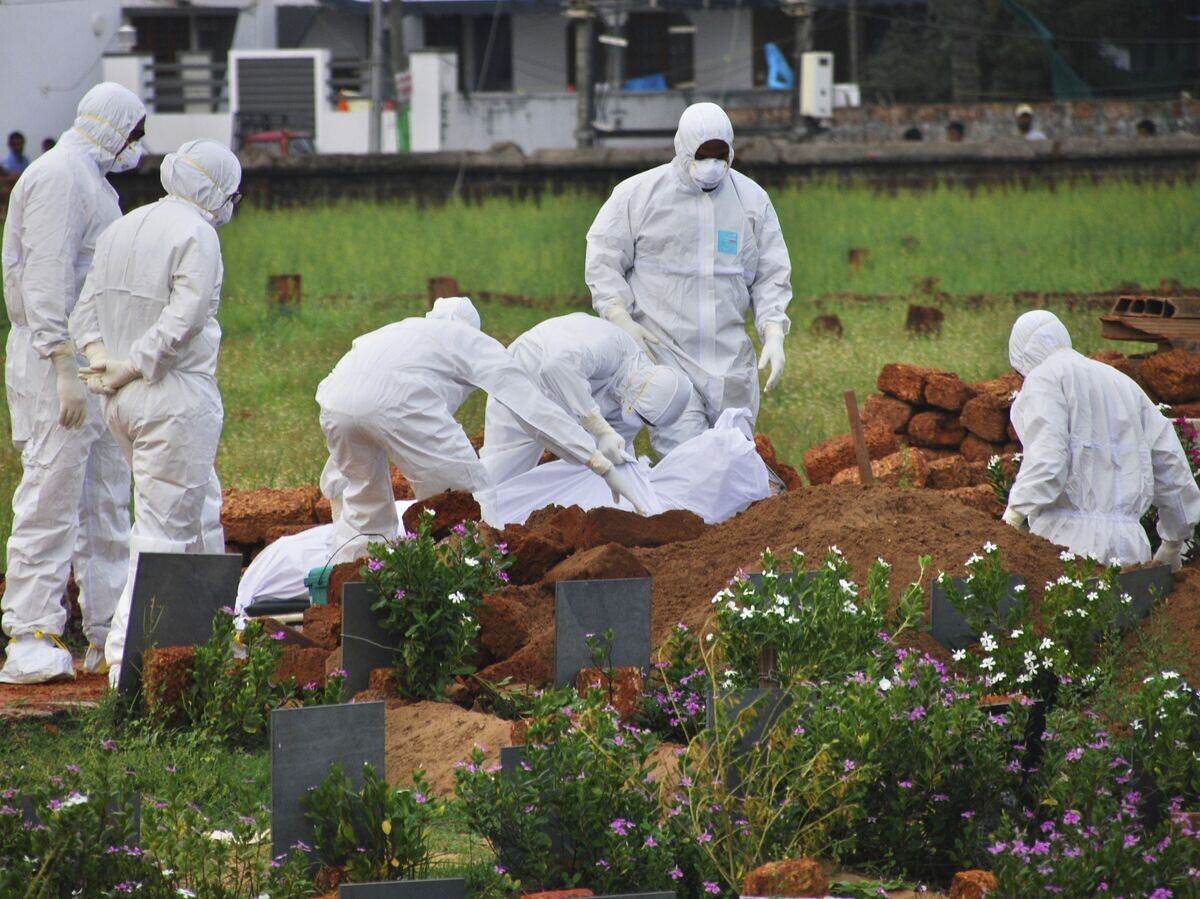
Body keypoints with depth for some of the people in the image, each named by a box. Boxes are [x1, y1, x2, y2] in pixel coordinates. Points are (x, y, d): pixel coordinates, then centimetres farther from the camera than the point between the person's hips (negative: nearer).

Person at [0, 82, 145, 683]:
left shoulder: (89, 179, 19)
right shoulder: (58, 177, -13)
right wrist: (65, 369, -24)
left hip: (96, 360, 10)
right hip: (57, 361, -10)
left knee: (107, 498, 11)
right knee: (52, 498, -11)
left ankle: (108, 635, 14)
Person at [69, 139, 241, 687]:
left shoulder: (121, 229, 14)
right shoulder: (195, 233, -11)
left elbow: (86, 308, 11)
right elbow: (184, 317, -21)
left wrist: (100, 357, -3)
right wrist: (132, 367, -14)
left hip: (122, 401, 9)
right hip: (175, 396, -9)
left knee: (200, 516, 21)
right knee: (163, 528, -5)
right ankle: (129, 657, -9)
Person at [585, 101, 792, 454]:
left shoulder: (752, 200, 8)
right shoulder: (637, 194, 0)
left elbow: (771, 276, 11)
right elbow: (602, 262, 3)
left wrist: (773, 331, -4)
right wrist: (621, 319, -11)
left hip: (730, 357, 4)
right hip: (662, 351, -4)